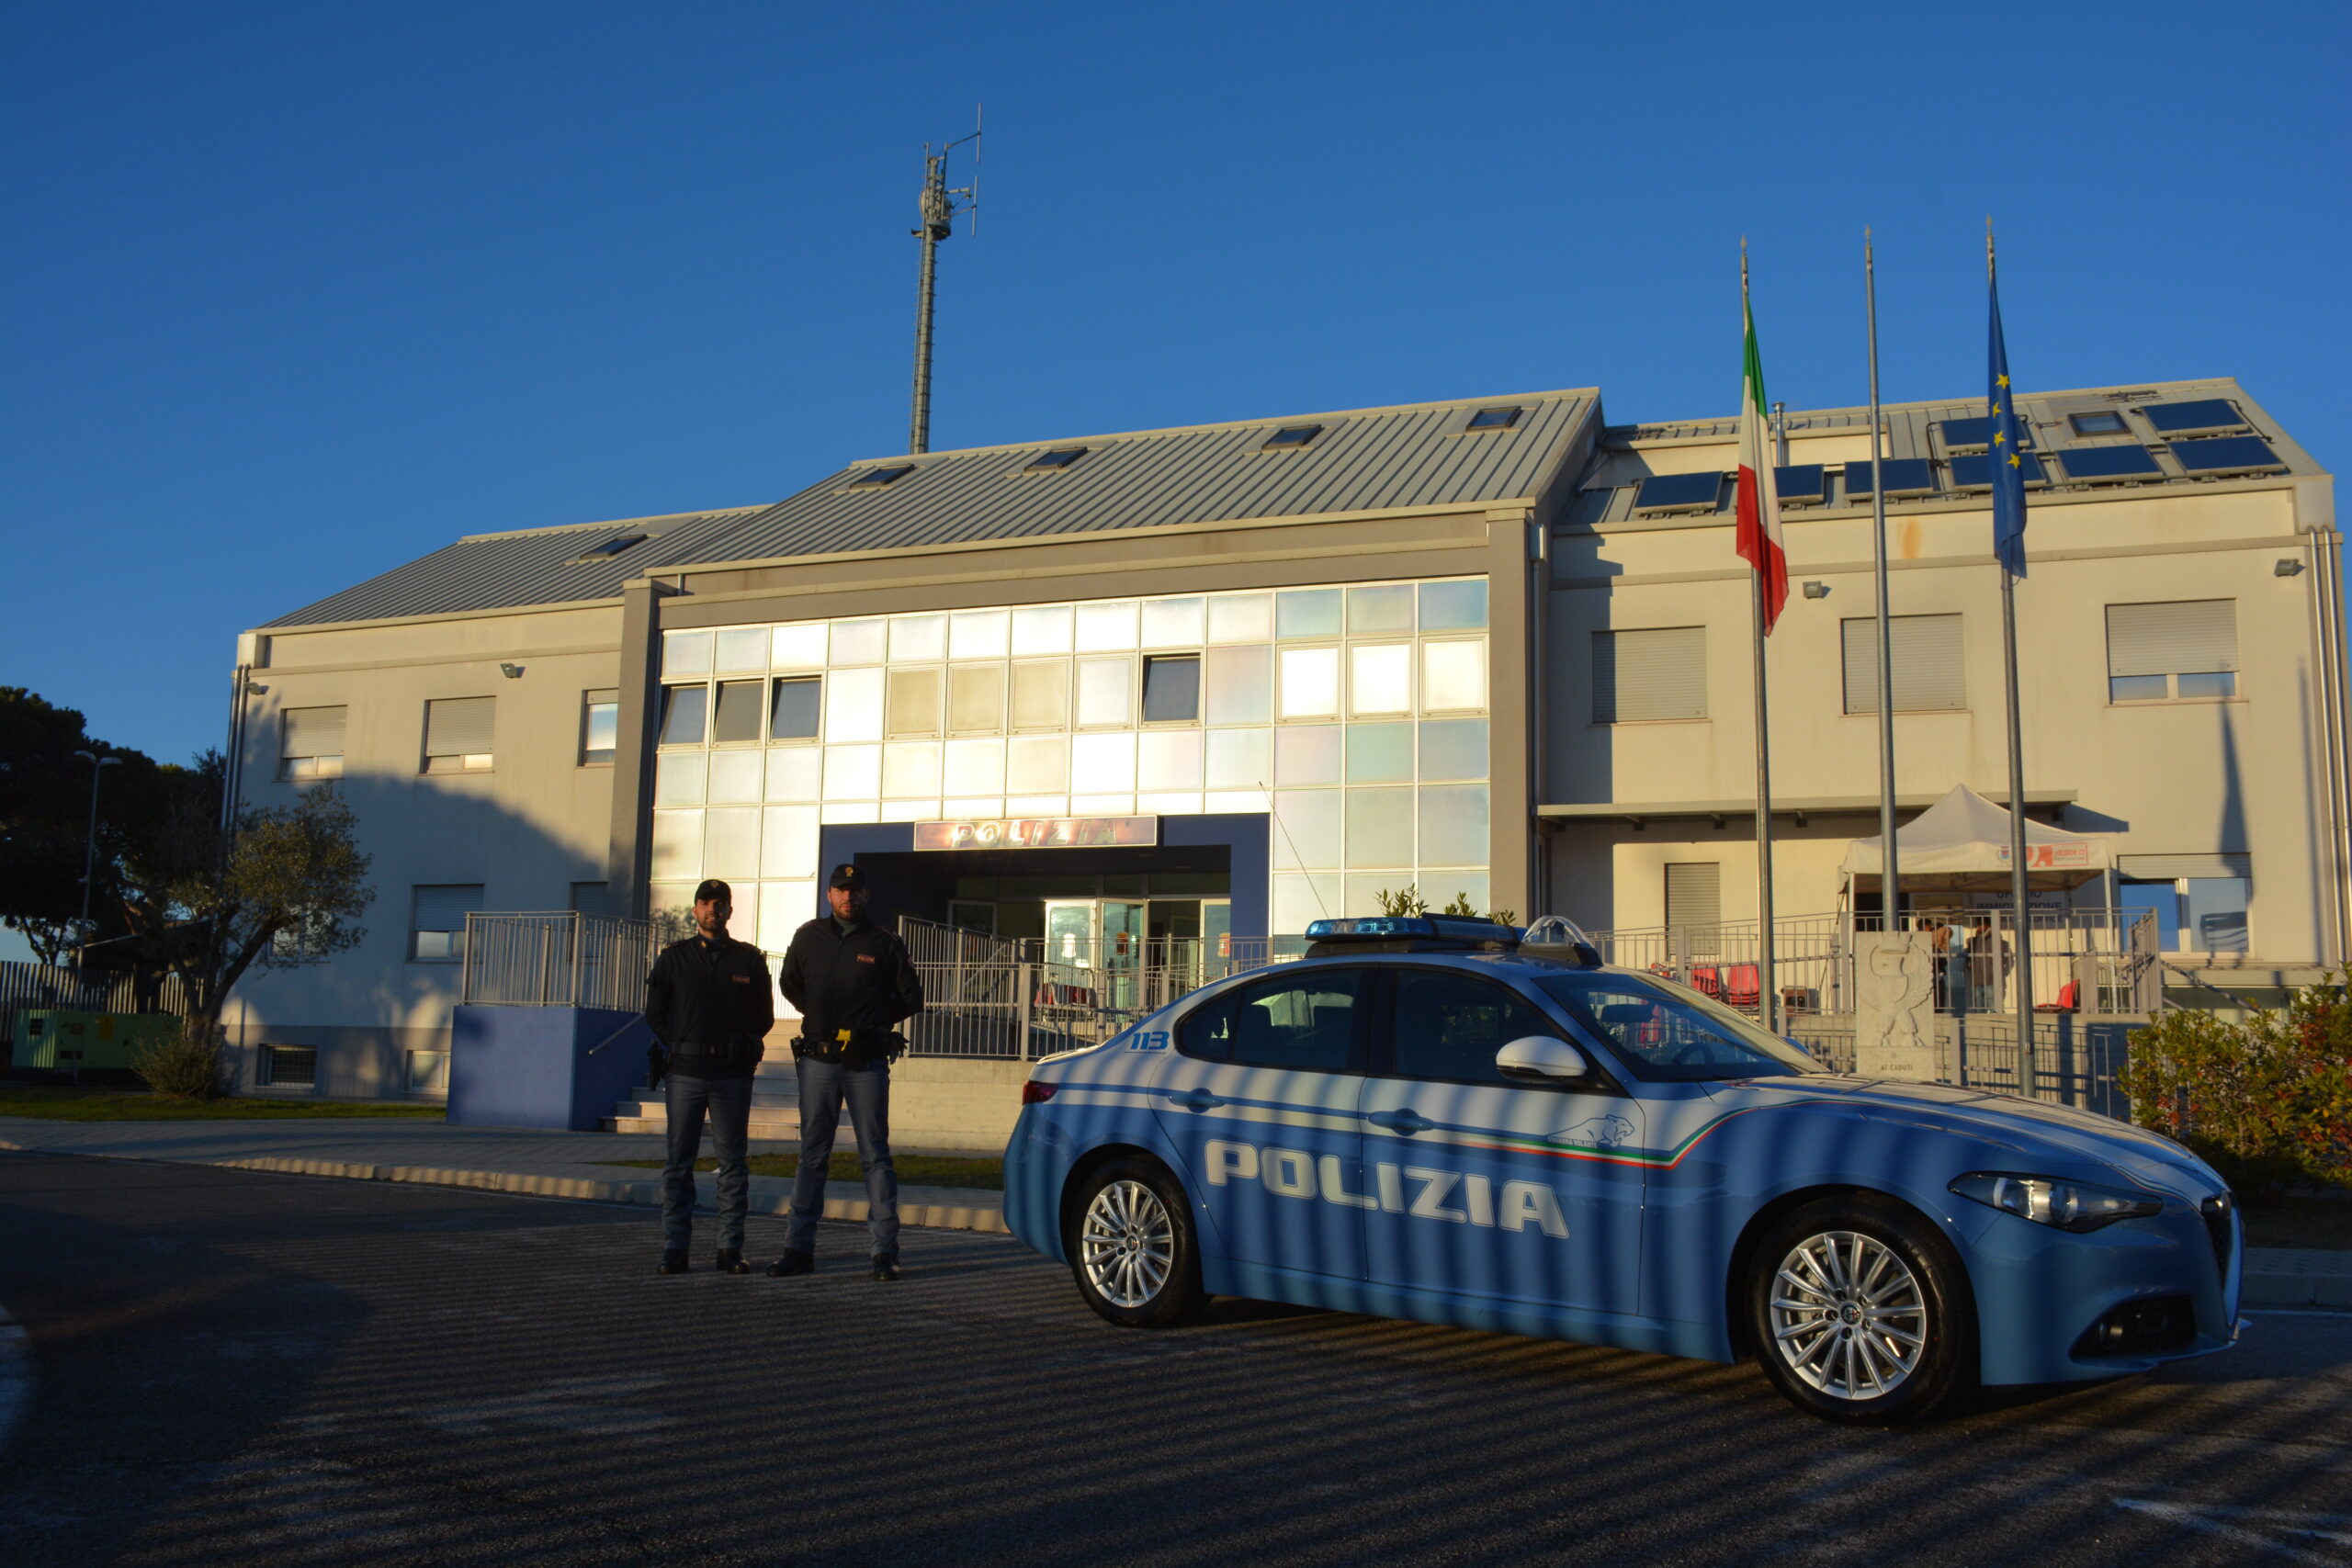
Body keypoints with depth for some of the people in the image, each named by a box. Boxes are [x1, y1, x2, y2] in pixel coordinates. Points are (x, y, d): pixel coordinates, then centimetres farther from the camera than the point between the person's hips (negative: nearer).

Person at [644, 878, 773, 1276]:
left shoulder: (749, 959, 8)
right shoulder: (673, 957, 9)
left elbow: (763, 1017, 12)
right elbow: (655, 1013, 11)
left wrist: (737, 1045, 3)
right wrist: (677, 1047, 2)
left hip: (733, 1074, 0)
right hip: (685, 1072, 0)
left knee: (733, 1162, 1)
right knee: (679, 1162, 1)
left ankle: (730, 1248, 6)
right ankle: (674, 1250, 6)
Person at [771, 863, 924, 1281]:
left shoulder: (884, 944, 1)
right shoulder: (808, 937, 8)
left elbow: (911, 997, 9)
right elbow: (790, 984, 24)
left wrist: (876, 1023, 6)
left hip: (867, 1063, -3)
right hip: (818, 1061, 3)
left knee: (875, 1155, -2)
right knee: (812, 1155, 7)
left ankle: (885, 1250, 1)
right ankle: (799, 1247, 12)